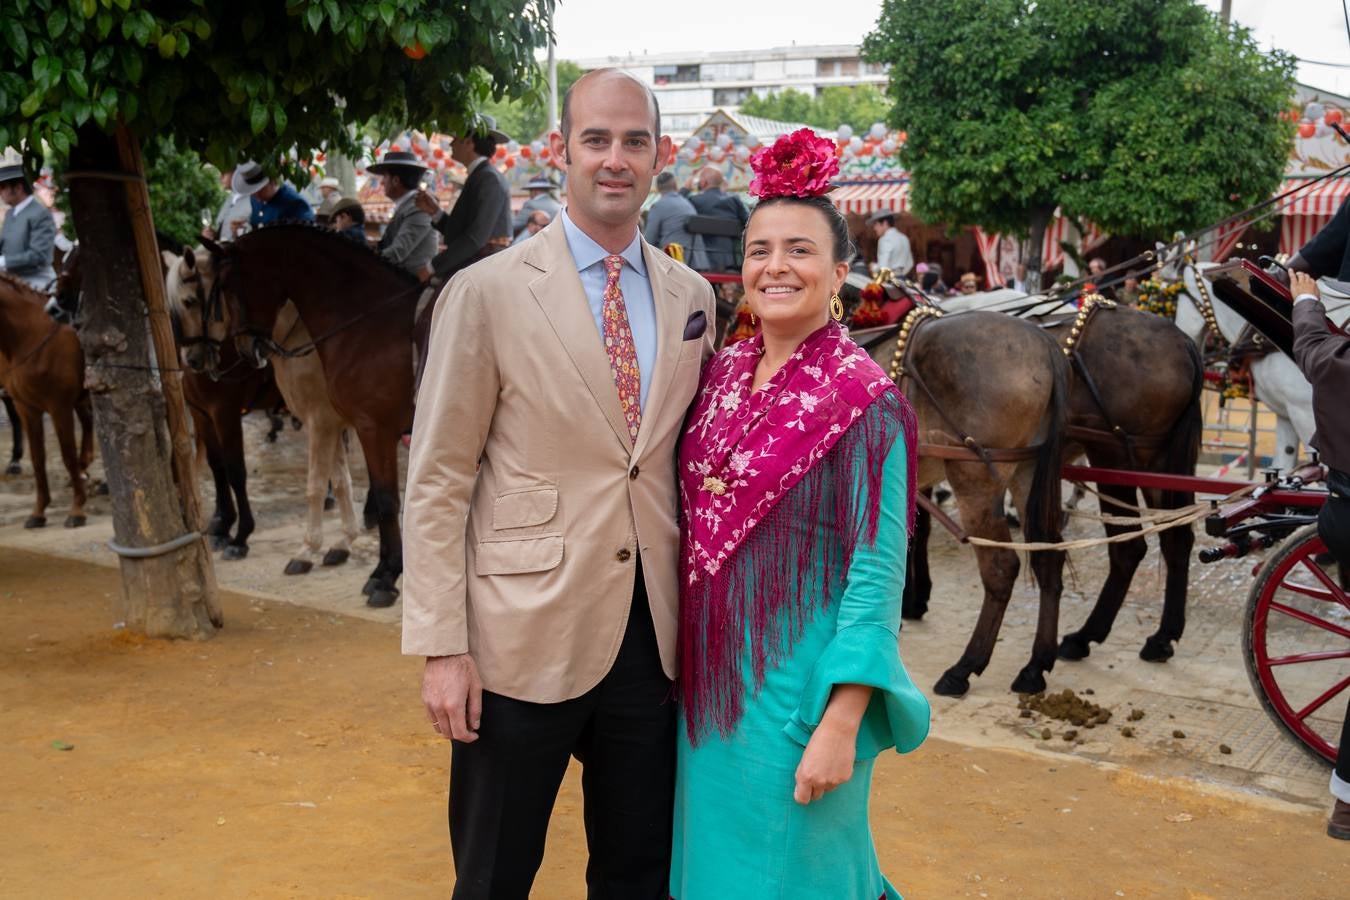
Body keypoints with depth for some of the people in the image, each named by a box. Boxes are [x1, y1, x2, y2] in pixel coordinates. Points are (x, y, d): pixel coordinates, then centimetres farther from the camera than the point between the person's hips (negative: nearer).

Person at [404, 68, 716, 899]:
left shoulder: (692, 295, 6)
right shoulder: (488, 291, -8)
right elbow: (437, 482, -7)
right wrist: (441, 648, -11)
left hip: (653, 634, 4)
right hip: (524, 638, -4)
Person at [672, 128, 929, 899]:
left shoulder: (866, 400, -15)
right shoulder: (724, 372, 3)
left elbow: (877, 576, -17)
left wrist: (840, 726, -19)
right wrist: (686, 658, 10)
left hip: (796, 683, -6)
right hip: (711, 674, 7)